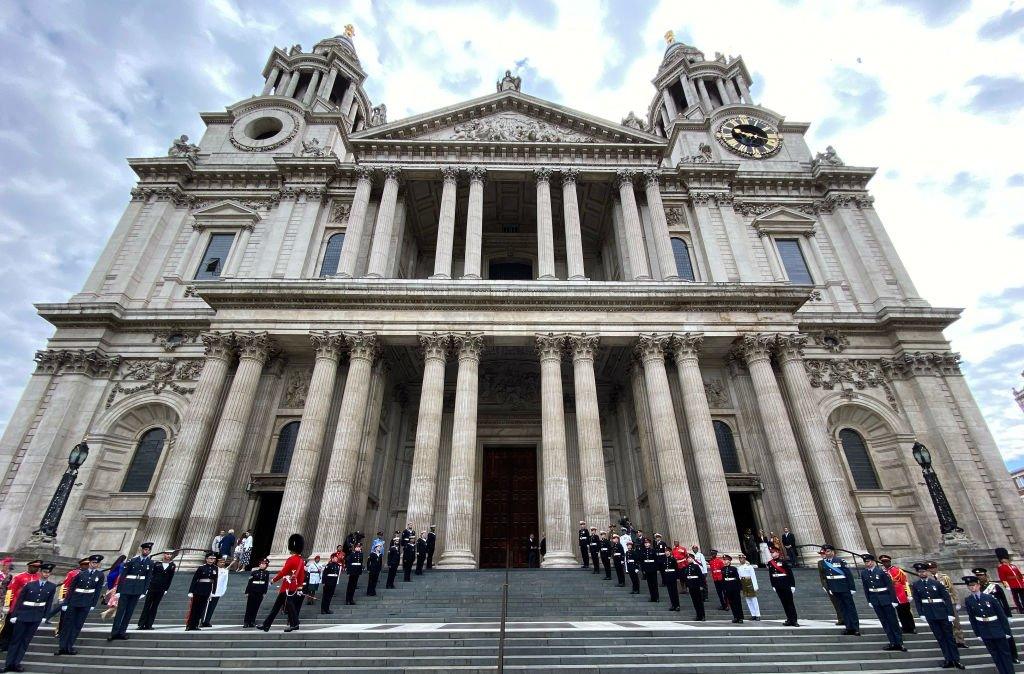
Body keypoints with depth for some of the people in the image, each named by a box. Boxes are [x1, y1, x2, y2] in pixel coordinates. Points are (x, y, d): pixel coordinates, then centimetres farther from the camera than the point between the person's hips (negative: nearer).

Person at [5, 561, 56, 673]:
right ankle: (8, 664, 18)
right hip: (23, 615, -1)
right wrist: (14, 615, -5)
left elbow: (49, 603, 3)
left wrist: (45, 616, 0)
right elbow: (19, 600, 0)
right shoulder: (29, 585, -5)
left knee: (26, 641, 5)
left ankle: (16, 663, 13)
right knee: (15, 640, 8)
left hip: (36, 618, 1)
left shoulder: (52, 587, -1)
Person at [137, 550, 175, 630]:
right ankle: (141, 624, 9)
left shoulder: (172, 566, 3)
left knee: (154, 606, 5)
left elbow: (170, 579, 3)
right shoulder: (157, 564, 3)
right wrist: (148, 587, -4)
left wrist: (166, 589, -2)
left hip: (161, 589, 1)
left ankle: (148, 625, 11)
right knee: (147, 606, 2)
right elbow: (152, 575, 3)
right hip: (152, 587, 0)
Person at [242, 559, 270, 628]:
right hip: (252, 592, -2)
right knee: (249, 607, 2)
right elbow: (249, 582, -1)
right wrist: (247, 592, -5)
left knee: (256, 607, 6)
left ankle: (252, 622, 14)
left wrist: (265, 592, 1)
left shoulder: (267, 573, 5)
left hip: (260, 593, 2)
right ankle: (246, 622, 9)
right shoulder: (254, 572, -1)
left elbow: (267, 583, 5)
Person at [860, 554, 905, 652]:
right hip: (875, 600, 4)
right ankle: (892, 643, 17)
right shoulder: (863, 573, -1)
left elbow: (890, 586, -10)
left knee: (893, 621, 6)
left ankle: (899, 643, 17)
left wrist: (894, 600, -11)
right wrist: (869, 601, 8)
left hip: (886, 599, -4)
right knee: (884, 622, 9)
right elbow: (865, 588, 7)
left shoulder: (882, 571, -14)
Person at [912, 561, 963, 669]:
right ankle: (948, 659, 17)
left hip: (942, 613, -2)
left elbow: (947, 598, -6)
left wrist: (950, 613, -10)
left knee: (949, 636, 8)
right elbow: (917, 600, 3)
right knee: (940, 637, 8)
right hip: (929, 615, 2)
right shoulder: (915, 585, -2)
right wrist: (921, 614, -2)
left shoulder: (936, 583, -9)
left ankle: (956, 659, 19)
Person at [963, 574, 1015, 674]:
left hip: (997, 630, -2)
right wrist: (977, 634, 2)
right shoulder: (968, 601, -7)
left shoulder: (990, 597, -14)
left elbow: (1001, 614, -6)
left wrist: (1007, 631, -6)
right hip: (985, 632, 2)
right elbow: (972, 618, 0)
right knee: (995, 654, 11)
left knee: (1005, 653, 11)